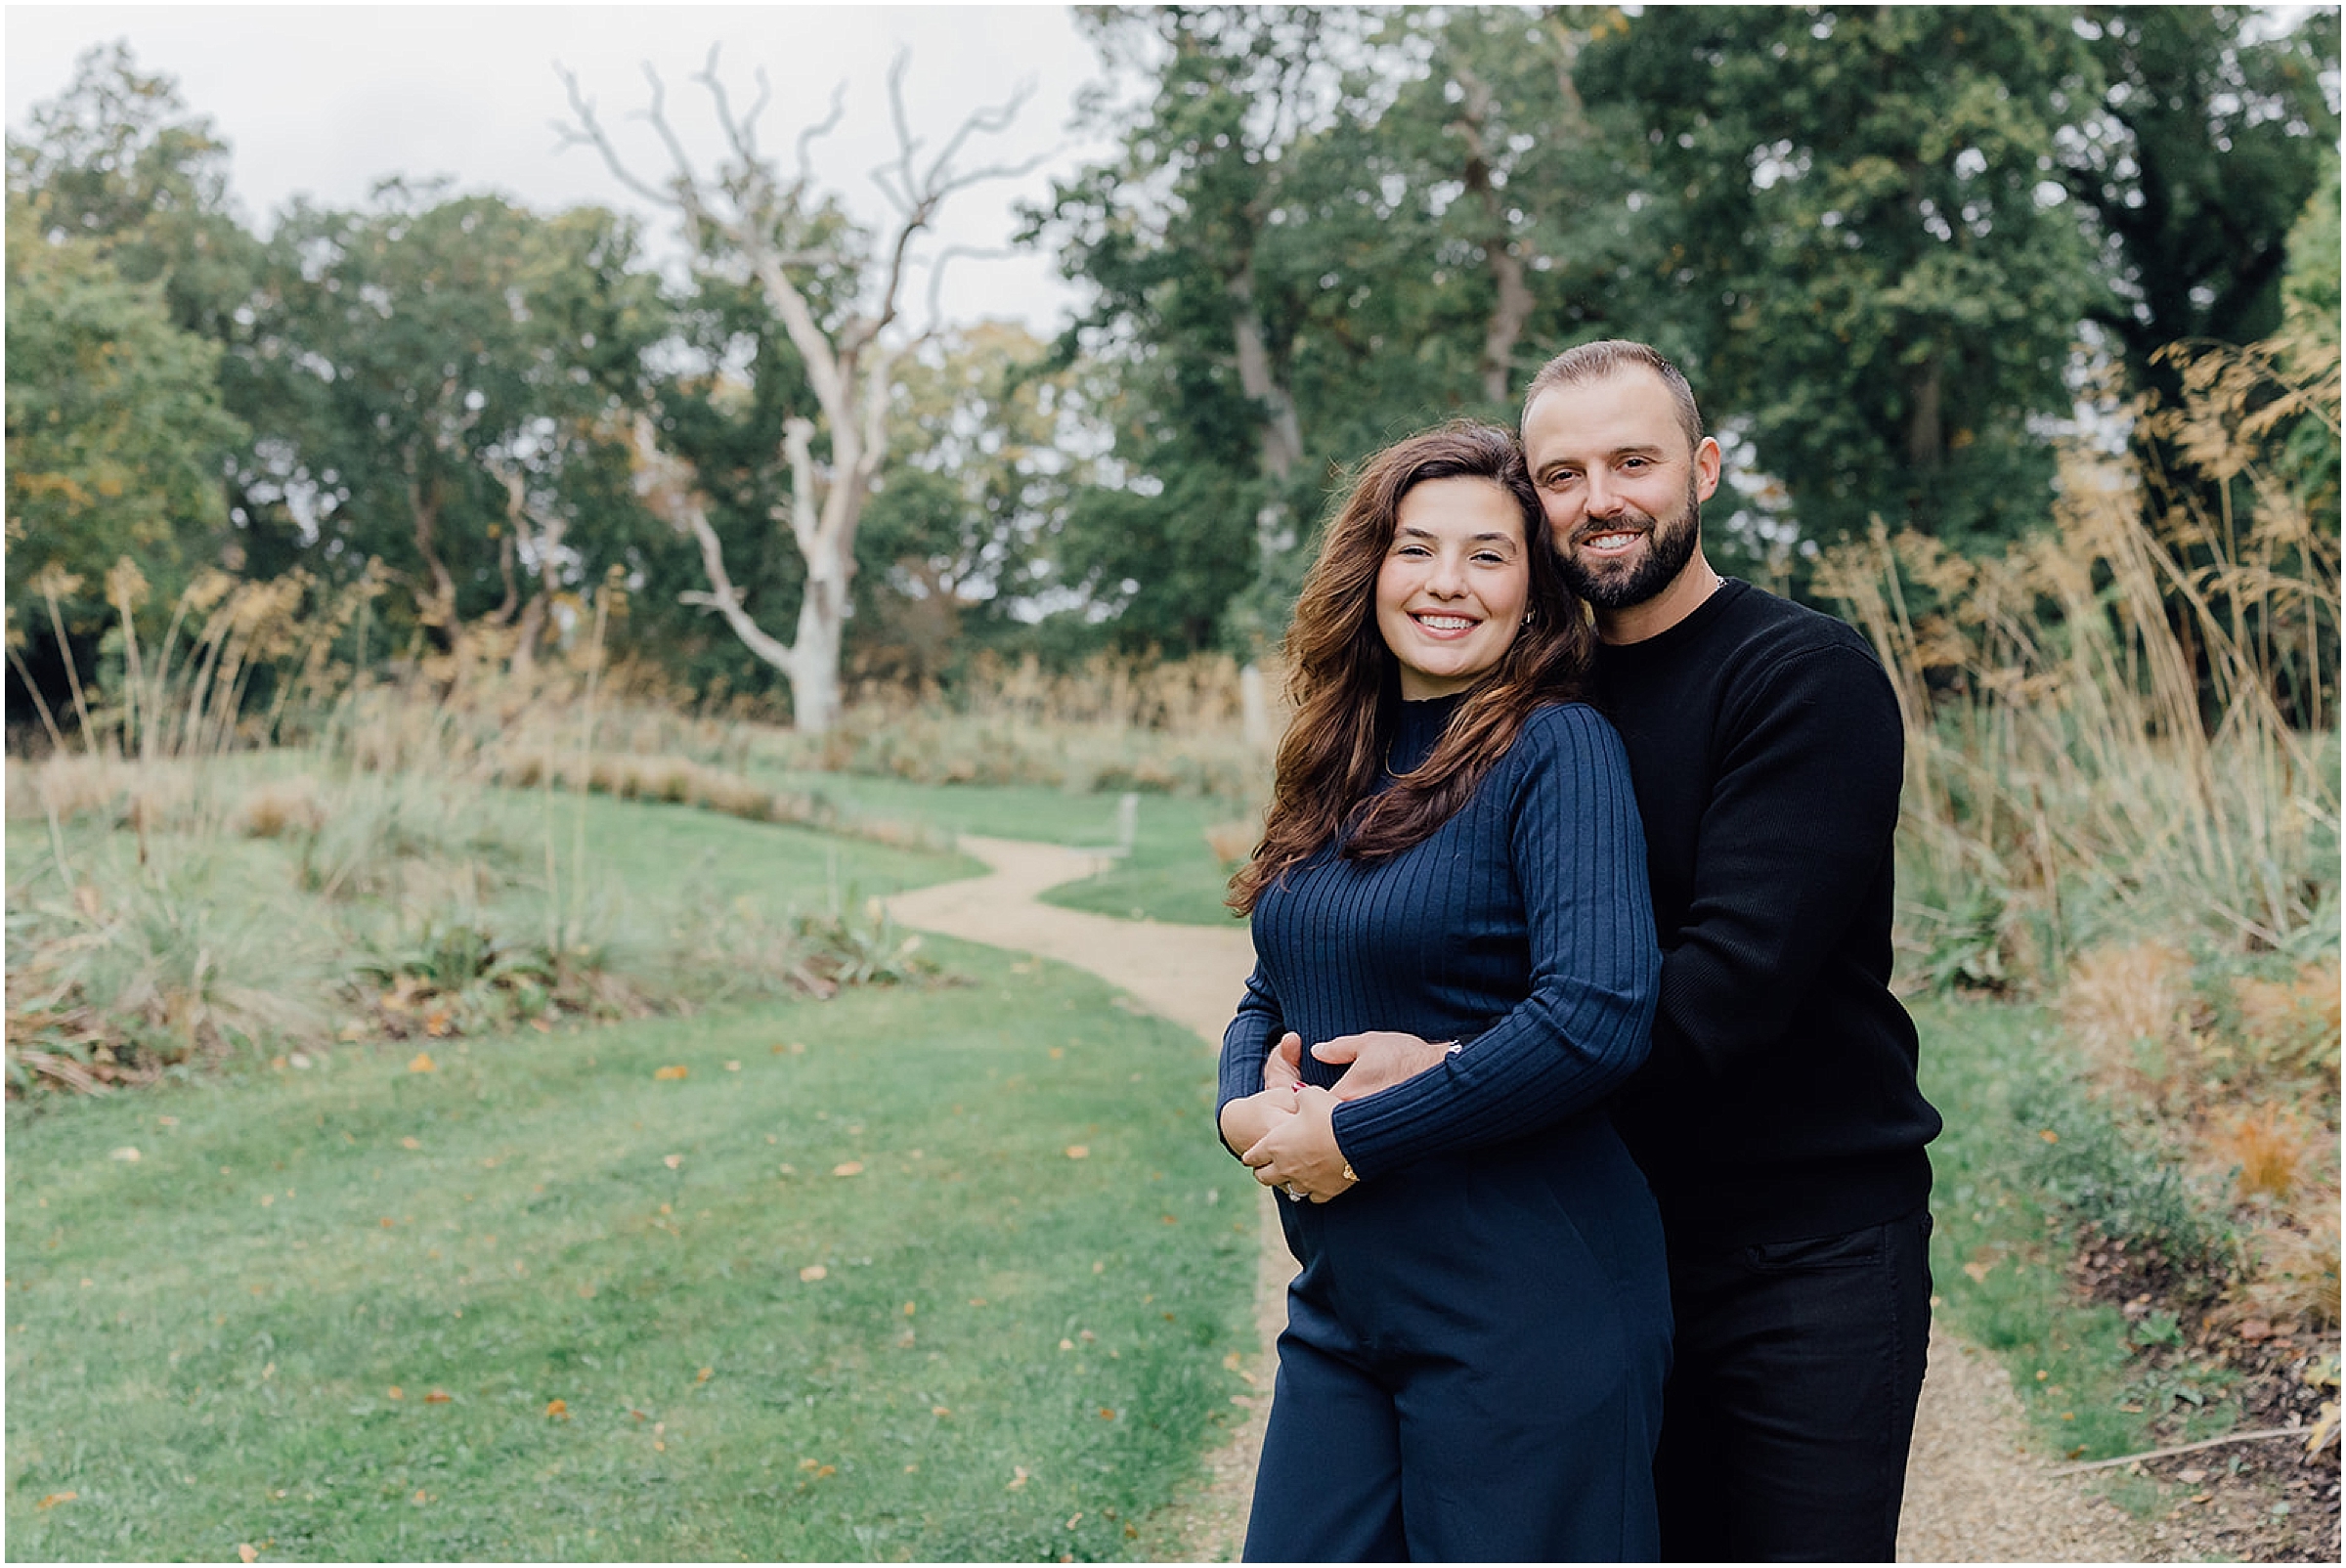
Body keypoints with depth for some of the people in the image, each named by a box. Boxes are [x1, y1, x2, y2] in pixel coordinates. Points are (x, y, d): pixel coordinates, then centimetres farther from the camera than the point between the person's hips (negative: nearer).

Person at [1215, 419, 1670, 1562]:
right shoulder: (1345, 769, 10)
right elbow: (1271, 995, 19)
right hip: (1342, 1303, 7)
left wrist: (1354, 1137, -17)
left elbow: (1597, 1016, -24)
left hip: (1525, 1314, -7)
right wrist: (1243, 1107, -4)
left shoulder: (1557, 750, -11)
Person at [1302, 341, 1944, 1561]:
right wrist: (1283, 1096, -6)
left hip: (1811, 1243, -5)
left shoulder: (1807, 677, -13)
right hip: (1619, 1244, 6)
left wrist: (1454, 1074, -28)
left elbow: (1737, 974, -24)